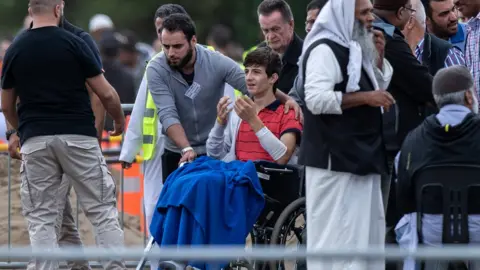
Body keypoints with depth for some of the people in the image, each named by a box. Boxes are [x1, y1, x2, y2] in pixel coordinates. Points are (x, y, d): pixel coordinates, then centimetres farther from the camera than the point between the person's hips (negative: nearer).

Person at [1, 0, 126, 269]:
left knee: (41, 218, 6)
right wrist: (120, 120, 17)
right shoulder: (74, 43, -4)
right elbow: (106, 94, -3)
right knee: (103, 211, 4)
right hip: (78, 136, -2)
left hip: (35, 141, 2)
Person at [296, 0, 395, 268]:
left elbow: (380, 87, 27)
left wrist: (378, 56, 10)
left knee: (366, 231, 11)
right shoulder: (325, 49, -12)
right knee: (337, 234, -10)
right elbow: (316, 99, -23)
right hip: (335, 161, -10)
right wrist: (365, 98, -21)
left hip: (361, 158, 10)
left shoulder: (356, 49, 16)